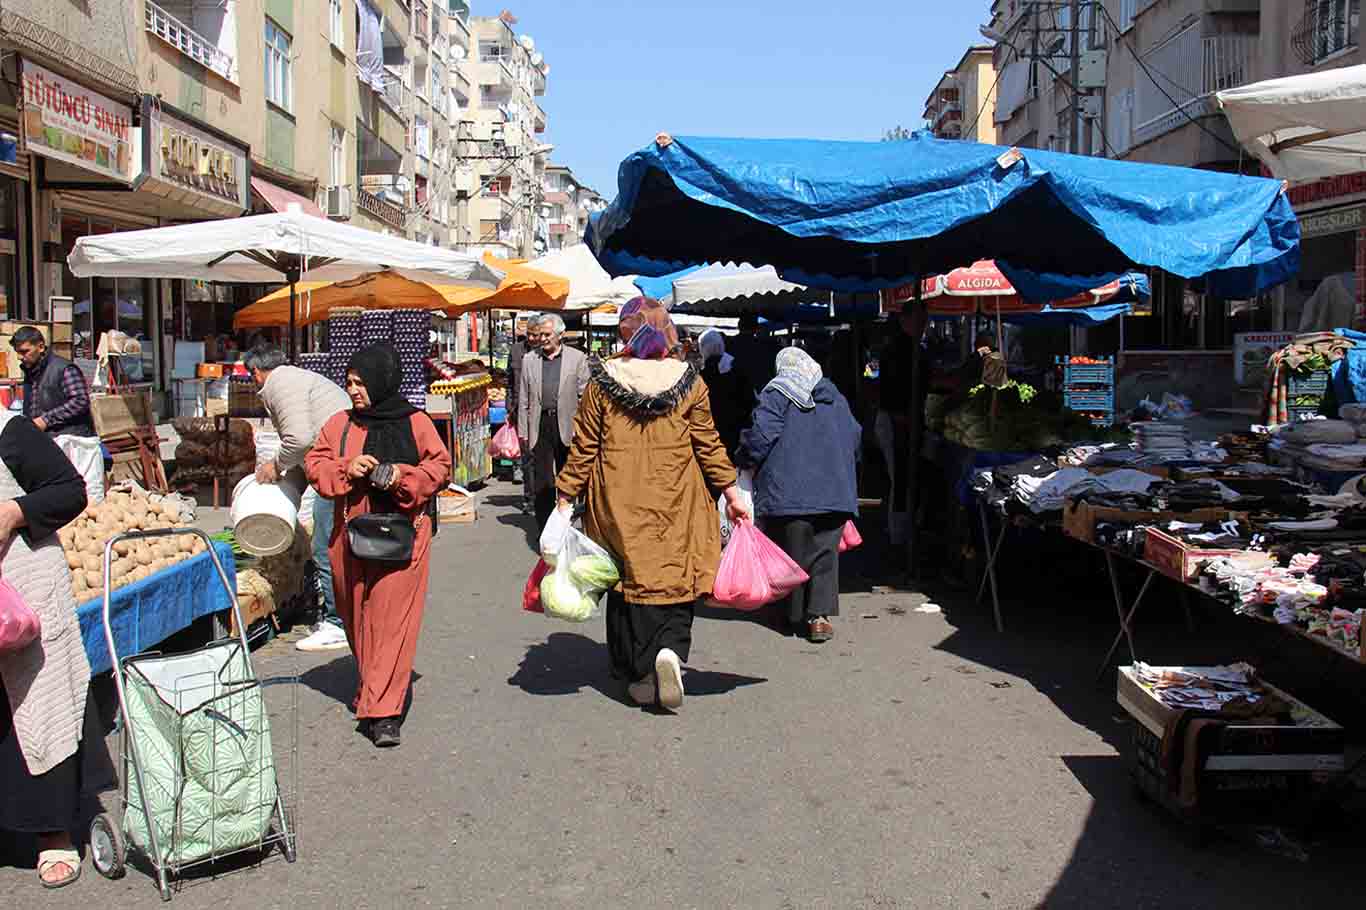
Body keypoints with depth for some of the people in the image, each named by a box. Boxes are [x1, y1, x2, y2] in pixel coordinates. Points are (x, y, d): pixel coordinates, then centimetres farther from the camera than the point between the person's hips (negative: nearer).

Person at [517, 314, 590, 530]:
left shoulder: (577, 358, 2)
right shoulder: (529, 360, 10)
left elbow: (584, 396, 1)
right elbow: (523, 400, 11)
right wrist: (523, 432, 7)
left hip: (567, 426, -1)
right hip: (540, 426, 2)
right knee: (541, 482, 2)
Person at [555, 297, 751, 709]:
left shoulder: (602, 383, -2)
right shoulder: (688, 380, -1)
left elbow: (583, 448, 0)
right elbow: (709, 445, 2)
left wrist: (566, 496, 8)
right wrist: (731, 492, 10)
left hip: (618, 502, 0)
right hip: (675, 503, 0)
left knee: (628, 581, 9)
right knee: (674, 579, 9)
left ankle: (639, 674, 13)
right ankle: (670, 650, -15)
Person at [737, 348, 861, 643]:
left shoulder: (776, 394, -1)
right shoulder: (835, 396, 16)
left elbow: (762, 434, -11)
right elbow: (855, 435, 19)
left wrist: (745, 462, 3)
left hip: (789, 489, -3)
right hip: (835, 490, 3)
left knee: (793, 552, 7)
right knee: (825, 552, 3)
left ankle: (796, 615, 15)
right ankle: (820, 615, -9)